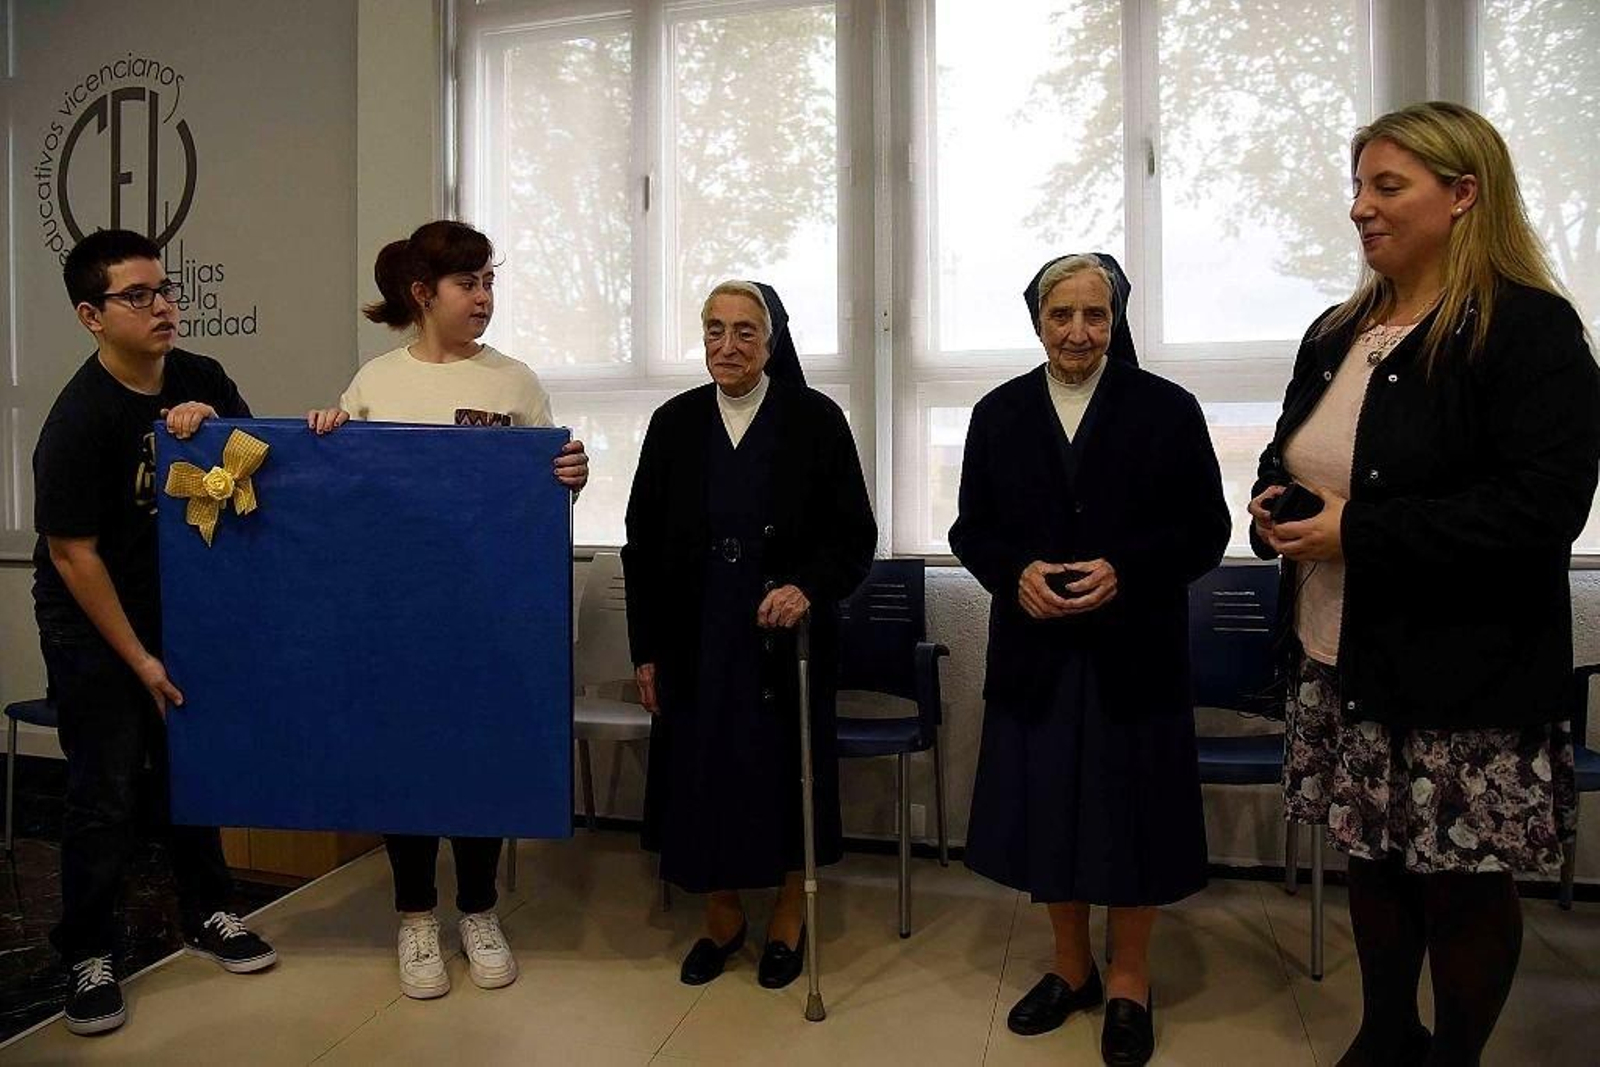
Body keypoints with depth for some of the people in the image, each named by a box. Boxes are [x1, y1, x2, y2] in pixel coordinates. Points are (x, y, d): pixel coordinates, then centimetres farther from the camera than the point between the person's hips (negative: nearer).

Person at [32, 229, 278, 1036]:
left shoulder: (201, 381, -6)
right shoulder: (78, 420, -21)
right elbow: (73, 555, -17)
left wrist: (211, 424, -19)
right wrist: (140, 661, -13)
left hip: (181, 608, 5)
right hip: (93, 627, -5)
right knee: (106, 789, 1)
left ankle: (207, 915, 30)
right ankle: (88, 956, 19)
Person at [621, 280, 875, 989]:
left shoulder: (816, 420, -3)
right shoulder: (674, 424, 4)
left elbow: (856, 535, -3)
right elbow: (643, 544, 6)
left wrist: (808, 587, -21)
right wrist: (646, 649, 4)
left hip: (786, 638, -2)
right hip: (696, 639, 2)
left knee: (785, 772, 8)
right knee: (700, 772, 8)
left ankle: (788, 918, 30)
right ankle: (722, 915, 31)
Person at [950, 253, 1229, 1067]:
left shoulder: (1168, 409, 0)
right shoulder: (999, 414, 6)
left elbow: (1205, 528, -3)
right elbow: (972, 528, 6)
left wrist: (1124, 571, -18)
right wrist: (1017, 573, -14)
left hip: (1134, 653, -2)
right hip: (1036, 650, 2)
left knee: (1130, 812, 7)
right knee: (1048, 808, 11)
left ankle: (1129, 981, 27)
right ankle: (1071, 968, 31)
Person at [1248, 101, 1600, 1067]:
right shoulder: (1337, 335, 11)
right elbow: (1288, 459, 21)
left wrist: (1358, 533, -22)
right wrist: (1275, 506, -2)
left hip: (1465, 670, -6)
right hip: (1344, 660, 6)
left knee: (1464, 879, 8)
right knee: (1374, 858, 18)